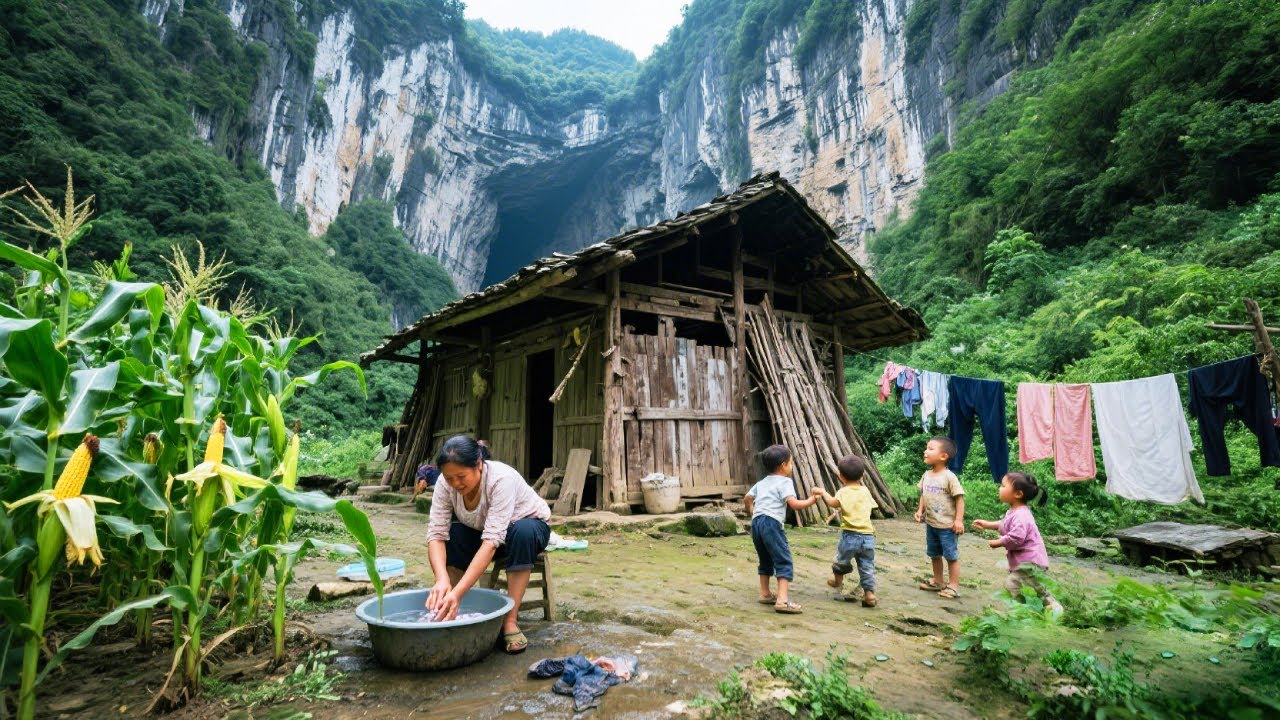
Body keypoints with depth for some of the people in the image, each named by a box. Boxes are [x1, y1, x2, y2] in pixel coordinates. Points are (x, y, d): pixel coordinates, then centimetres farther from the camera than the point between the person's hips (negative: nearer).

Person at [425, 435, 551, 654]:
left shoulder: (501, 479, -37)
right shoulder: (445, 484, -23)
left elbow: (491, 541, -42)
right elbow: (436, 533, -26)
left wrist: (458, 592, -49)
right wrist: (442, 579, -43)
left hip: (529, 526, -4)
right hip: (479, 530, 4)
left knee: (523, 531, -38)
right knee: (450, 535, -24)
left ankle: (510, 620, -28)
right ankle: (454, 611, -8)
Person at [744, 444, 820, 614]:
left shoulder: (761, 483, 24)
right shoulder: (785, 482, 1)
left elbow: (746, 499, 28)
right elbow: (794, 504, -10)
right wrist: (812, 500, 2)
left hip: (756, 522, 8)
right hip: (771, 523, -8)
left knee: (766, 560, 22)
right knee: (784, 560, -6)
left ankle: (765, 594, 30)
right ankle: (782, 600, -15)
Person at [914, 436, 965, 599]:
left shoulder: (949, 477, -18)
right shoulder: (926, 475, 3)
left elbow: (959, 498, -16)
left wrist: (958, 520, -19)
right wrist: (920, 510, 3)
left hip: (947, 525, -7)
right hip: (930, 523, 7)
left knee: (951, 555, 4)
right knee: (934, 554, 19)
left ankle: (953, 586, 14)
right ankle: (937, 582, 33)